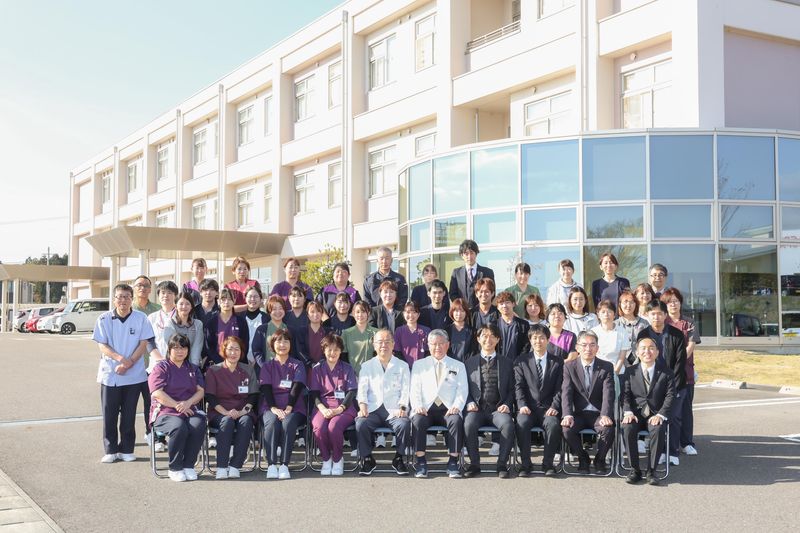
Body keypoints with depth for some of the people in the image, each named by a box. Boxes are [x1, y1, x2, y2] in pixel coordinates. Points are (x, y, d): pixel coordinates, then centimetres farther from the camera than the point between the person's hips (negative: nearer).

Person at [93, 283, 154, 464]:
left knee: (129, 415, 6)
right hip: (109, 374, 0)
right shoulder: (104, 319, 0)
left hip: (134, 374, 0)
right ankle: (110, 450, 12)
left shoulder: (141, 318, 0)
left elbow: (143, 344, -2)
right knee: (109, 414, 3)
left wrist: (129, 363, -13)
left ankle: (126, 449, 15)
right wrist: (120, 358, -20)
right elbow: (102, 346, -3)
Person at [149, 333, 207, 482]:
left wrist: (188, 403, -10)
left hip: (190, 410, 3)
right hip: (165, 412, -3)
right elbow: (157, 393, -6)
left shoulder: (193, 369, 22)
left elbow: (201, 390, 10)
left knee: (198, 425, -31)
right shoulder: (161, 368, 8)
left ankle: (189, 465, -17)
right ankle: (175, 468, -16)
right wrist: (177, 405, -13)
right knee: (179, 427, -35)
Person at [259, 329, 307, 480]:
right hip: (271, 407, 1)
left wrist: (288, 408, -17)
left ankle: (284, 465, -33)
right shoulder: (267, 366, 18)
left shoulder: (297, 365, 15)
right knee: (272, 422, -32)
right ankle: (271, 465, -33)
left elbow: (297, 388, -1)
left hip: (293, 408, -1)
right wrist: (274, 408, -16)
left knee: (288, 422, -33)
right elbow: (266, 388, 3)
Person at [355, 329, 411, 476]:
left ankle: (398, 458, -8)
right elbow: (362, 388, 5)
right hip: (373, 410, 1)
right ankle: (367, 459, -10)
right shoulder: (367, 366, 18)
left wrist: (402, 407, -13)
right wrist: (362, 405, -14)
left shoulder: (402, 366, 16)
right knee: (361, 424, -30)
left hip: (394, 410, 0)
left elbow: (405, 390, 5)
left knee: (404, 424, -31)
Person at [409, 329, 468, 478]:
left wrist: (457, 406, -13)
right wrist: (417, 406, -11)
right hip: (426, 409, 0)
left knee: (456, 420, -33)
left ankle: (453, 463, -26)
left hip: (448, 409, 0)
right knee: (417, 420, -32)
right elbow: (415, 389, 8)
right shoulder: (419, 365, 19)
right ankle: (421, 463, -25)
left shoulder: (458, 366, 18)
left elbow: (462, 391, 8)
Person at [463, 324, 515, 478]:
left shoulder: (507, 363, 16)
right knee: (469, 424, -33)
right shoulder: (470, 363, 17)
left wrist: (507, 404, -5)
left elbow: (512, 389, 12)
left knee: (508, 425, -33)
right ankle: (474, 464, -17)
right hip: (477, 408, 0)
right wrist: (469, 403, -5)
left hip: (498, 409, 0)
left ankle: (502, 464, -18)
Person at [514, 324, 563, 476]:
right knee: (522, 423, -32)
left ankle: (548, 463, -15)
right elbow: (518, 386, 4)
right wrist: (522, 405, -12)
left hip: (548, 408, 0)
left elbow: (559, 388, 5)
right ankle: (525, 464, -18)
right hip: (528, 408, 0)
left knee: (553, 424, -32)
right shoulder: (521, 361, 11)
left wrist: (554, 407, -10)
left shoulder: (558, 362, 12)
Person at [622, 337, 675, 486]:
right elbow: (625, 395, 2)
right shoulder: (631, 372, 8)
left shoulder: (665, 373, 5)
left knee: (657, 430, -34)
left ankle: (651, 471, -20)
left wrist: (660, 415, -18)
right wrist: (628, 412, -17)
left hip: (656, 414, -1)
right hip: (635, 413, 1)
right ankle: (634, 469, -18)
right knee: (628, 428, -31)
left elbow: (670, 395, -3)